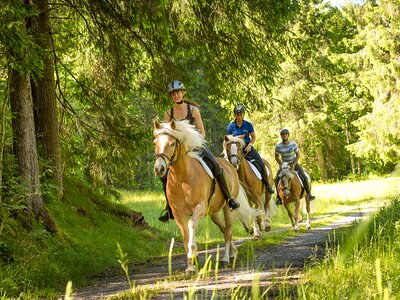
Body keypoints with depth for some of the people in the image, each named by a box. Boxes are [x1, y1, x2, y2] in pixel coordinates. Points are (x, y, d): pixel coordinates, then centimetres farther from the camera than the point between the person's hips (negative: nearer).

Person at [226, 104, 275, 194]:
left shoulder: (248, 125, 4)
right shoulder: (231, 126, 4)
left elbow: (253, 137, 7)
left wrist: (250, 145, -11)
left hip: (248, 147, 0)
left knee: (261, 163, -17)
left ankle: (267, 185, -8)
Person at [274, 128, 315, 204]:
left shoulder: (294, 144, -15)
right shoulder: (278, 146, -13)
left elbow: (298, 155, -6)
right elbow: (277, 157, 0)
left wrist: (293, 164, -18)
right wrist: (281, 164, -14)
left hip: (294, 163, -1)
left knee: (303, 176, -22)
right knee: (277, 179, -17)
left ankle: (309, 193, -12)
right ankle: (279, 197, -2)